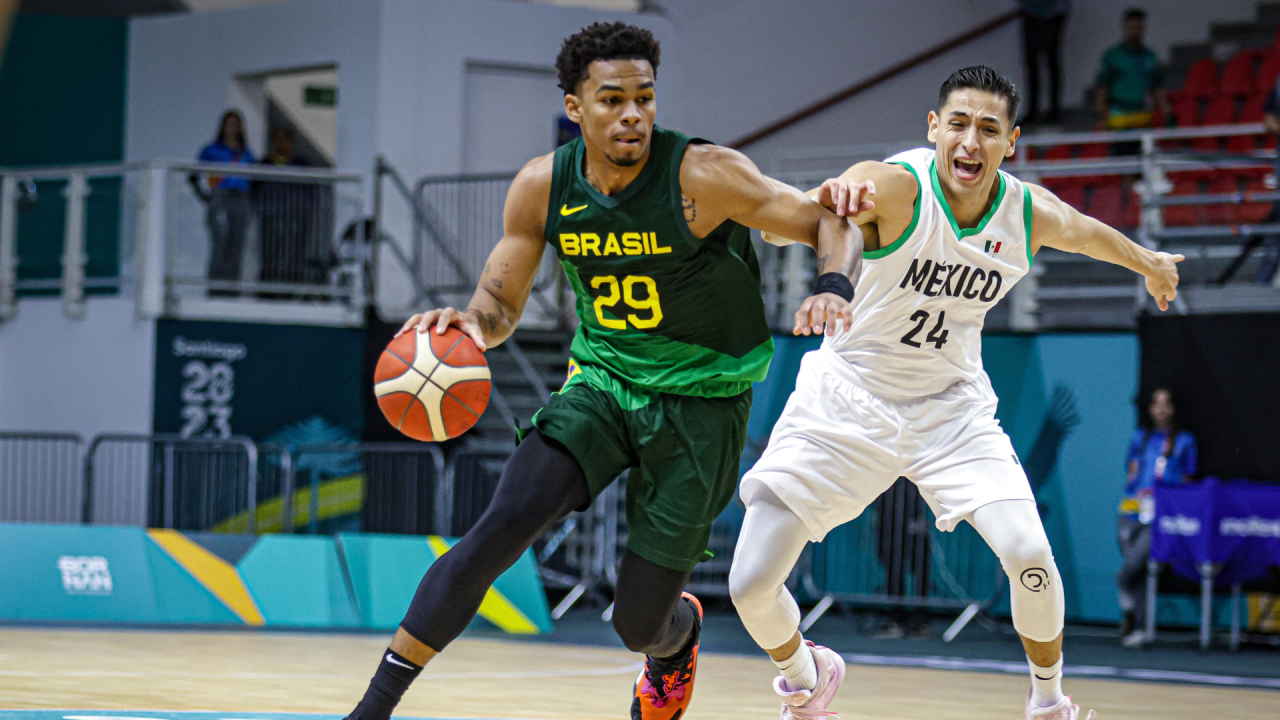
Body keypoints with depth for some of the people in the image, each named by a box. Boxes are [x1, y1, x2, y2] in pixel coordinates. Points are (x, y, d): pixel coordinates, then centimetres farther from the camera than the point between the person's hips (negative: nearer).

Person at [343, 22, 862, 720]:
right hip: (601, 381, 3)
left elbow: (833, 222, -14)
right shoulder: (542, 187, -8)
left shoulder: (703, 176, -20)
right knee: (499, 528, -21)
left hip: (700, 403, -3)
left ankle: (680, 633, 41)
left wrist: (832, 286, -36)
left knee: (639, 622, 1)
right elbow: (501, 303, 3)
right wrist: (468, 320, -22)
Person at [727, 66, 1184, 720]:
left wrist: (1148, 263, 35)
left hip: (951, 406, 2)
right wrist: (835, 202, -71)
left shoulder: (1032, 214, -10)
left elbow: (1090, 233, 16)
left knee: (1029, 555, -18)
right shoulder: (895, 186, -25)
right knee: (751, 585, -9)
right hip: (848, 397, -2)